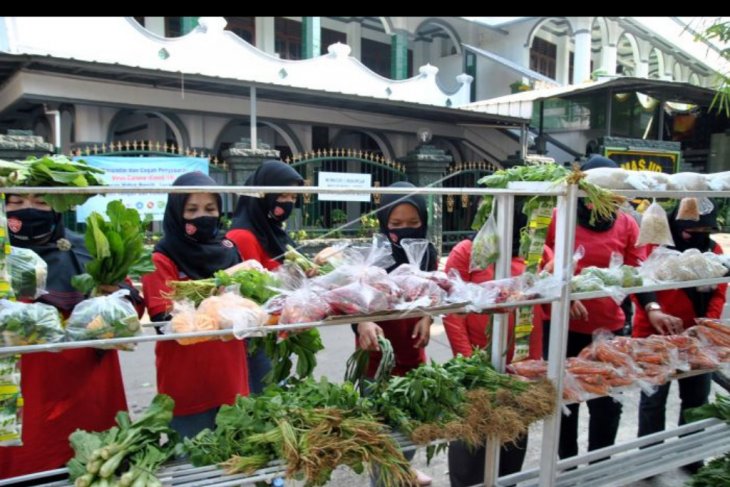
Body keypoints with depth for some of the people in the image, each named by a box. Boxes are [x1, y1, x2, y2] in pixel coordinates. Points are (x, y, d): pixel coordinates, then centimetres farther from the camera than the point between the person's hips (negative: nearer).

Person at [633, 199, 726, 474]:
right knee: (654, 398, 5)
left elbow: (719, 293, 8)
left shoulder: (713, 250, 6)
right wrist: (653, 310, -41)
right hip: (656, 335, -5)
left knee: (697, 397, 16)